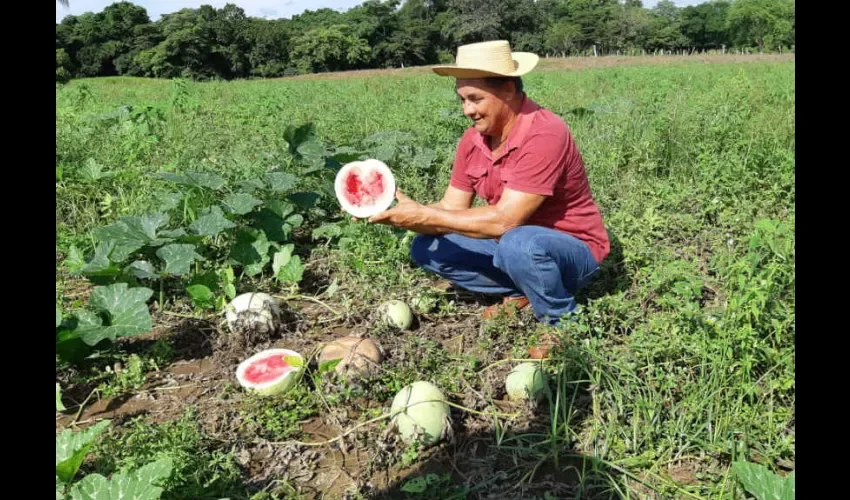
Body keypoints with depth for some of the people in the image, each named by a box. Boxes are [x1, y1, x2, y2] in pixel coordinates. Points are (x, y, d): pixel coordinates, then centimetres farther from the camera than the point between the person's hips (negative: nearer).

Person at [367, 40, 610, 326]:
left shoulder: (544, 134, -27)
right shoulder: (473, 140, -4)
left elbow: (504, 220, -32)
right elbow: (451, 210, -2)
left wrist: (423, 216, -28)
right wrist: (397, 213, -20)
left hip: (573, 251, -7)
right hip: (514, 244, 7)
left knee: (518, 244, -39)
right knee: (426, 248, -3)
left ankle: (563, 322, -9)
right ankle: (523, 292, 2)